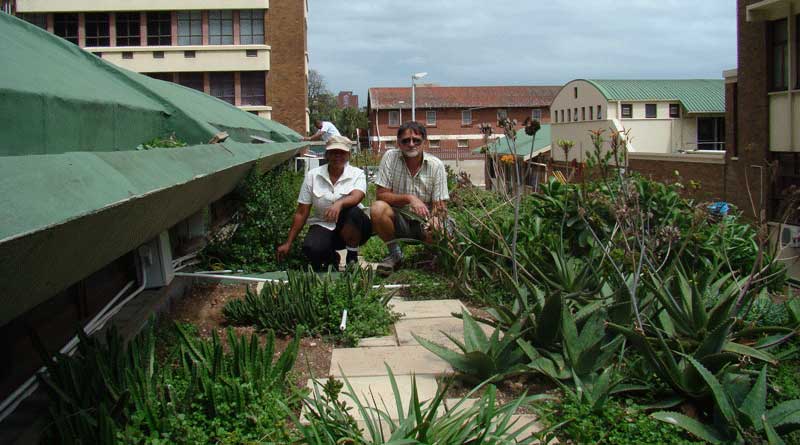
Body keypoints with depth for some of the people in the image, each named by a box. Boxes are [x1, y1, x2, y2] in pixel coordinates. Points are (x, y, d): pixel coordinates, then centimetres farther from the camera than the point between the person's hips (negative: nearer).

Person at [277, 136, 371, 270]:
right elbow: (301, 213, 3)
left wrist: (339, 203, -48)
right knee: (311, 249, -32)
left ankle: (352, 258, -10)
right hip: (323, 226, 1)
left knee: (353, 213, -35)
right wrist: (288, 243, -1)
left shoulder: (357, 174, -2)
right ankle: (330, 257, 8)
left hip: (352, 228, -1)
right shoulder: (312, 175, 1)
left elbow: (356, 197, -25)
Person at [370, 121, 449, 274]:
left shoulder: (436, 165, -6)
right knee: (377, 208, -30)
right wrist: (409, 198, -27)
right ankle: (395, 254, -5)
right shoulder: (390, 157, -8)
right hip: (398, 219, 1)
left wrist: (436, 218, -32)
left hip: (425, 221, -1)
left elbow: (440, 204, -8)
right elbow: (381, 194, -12)